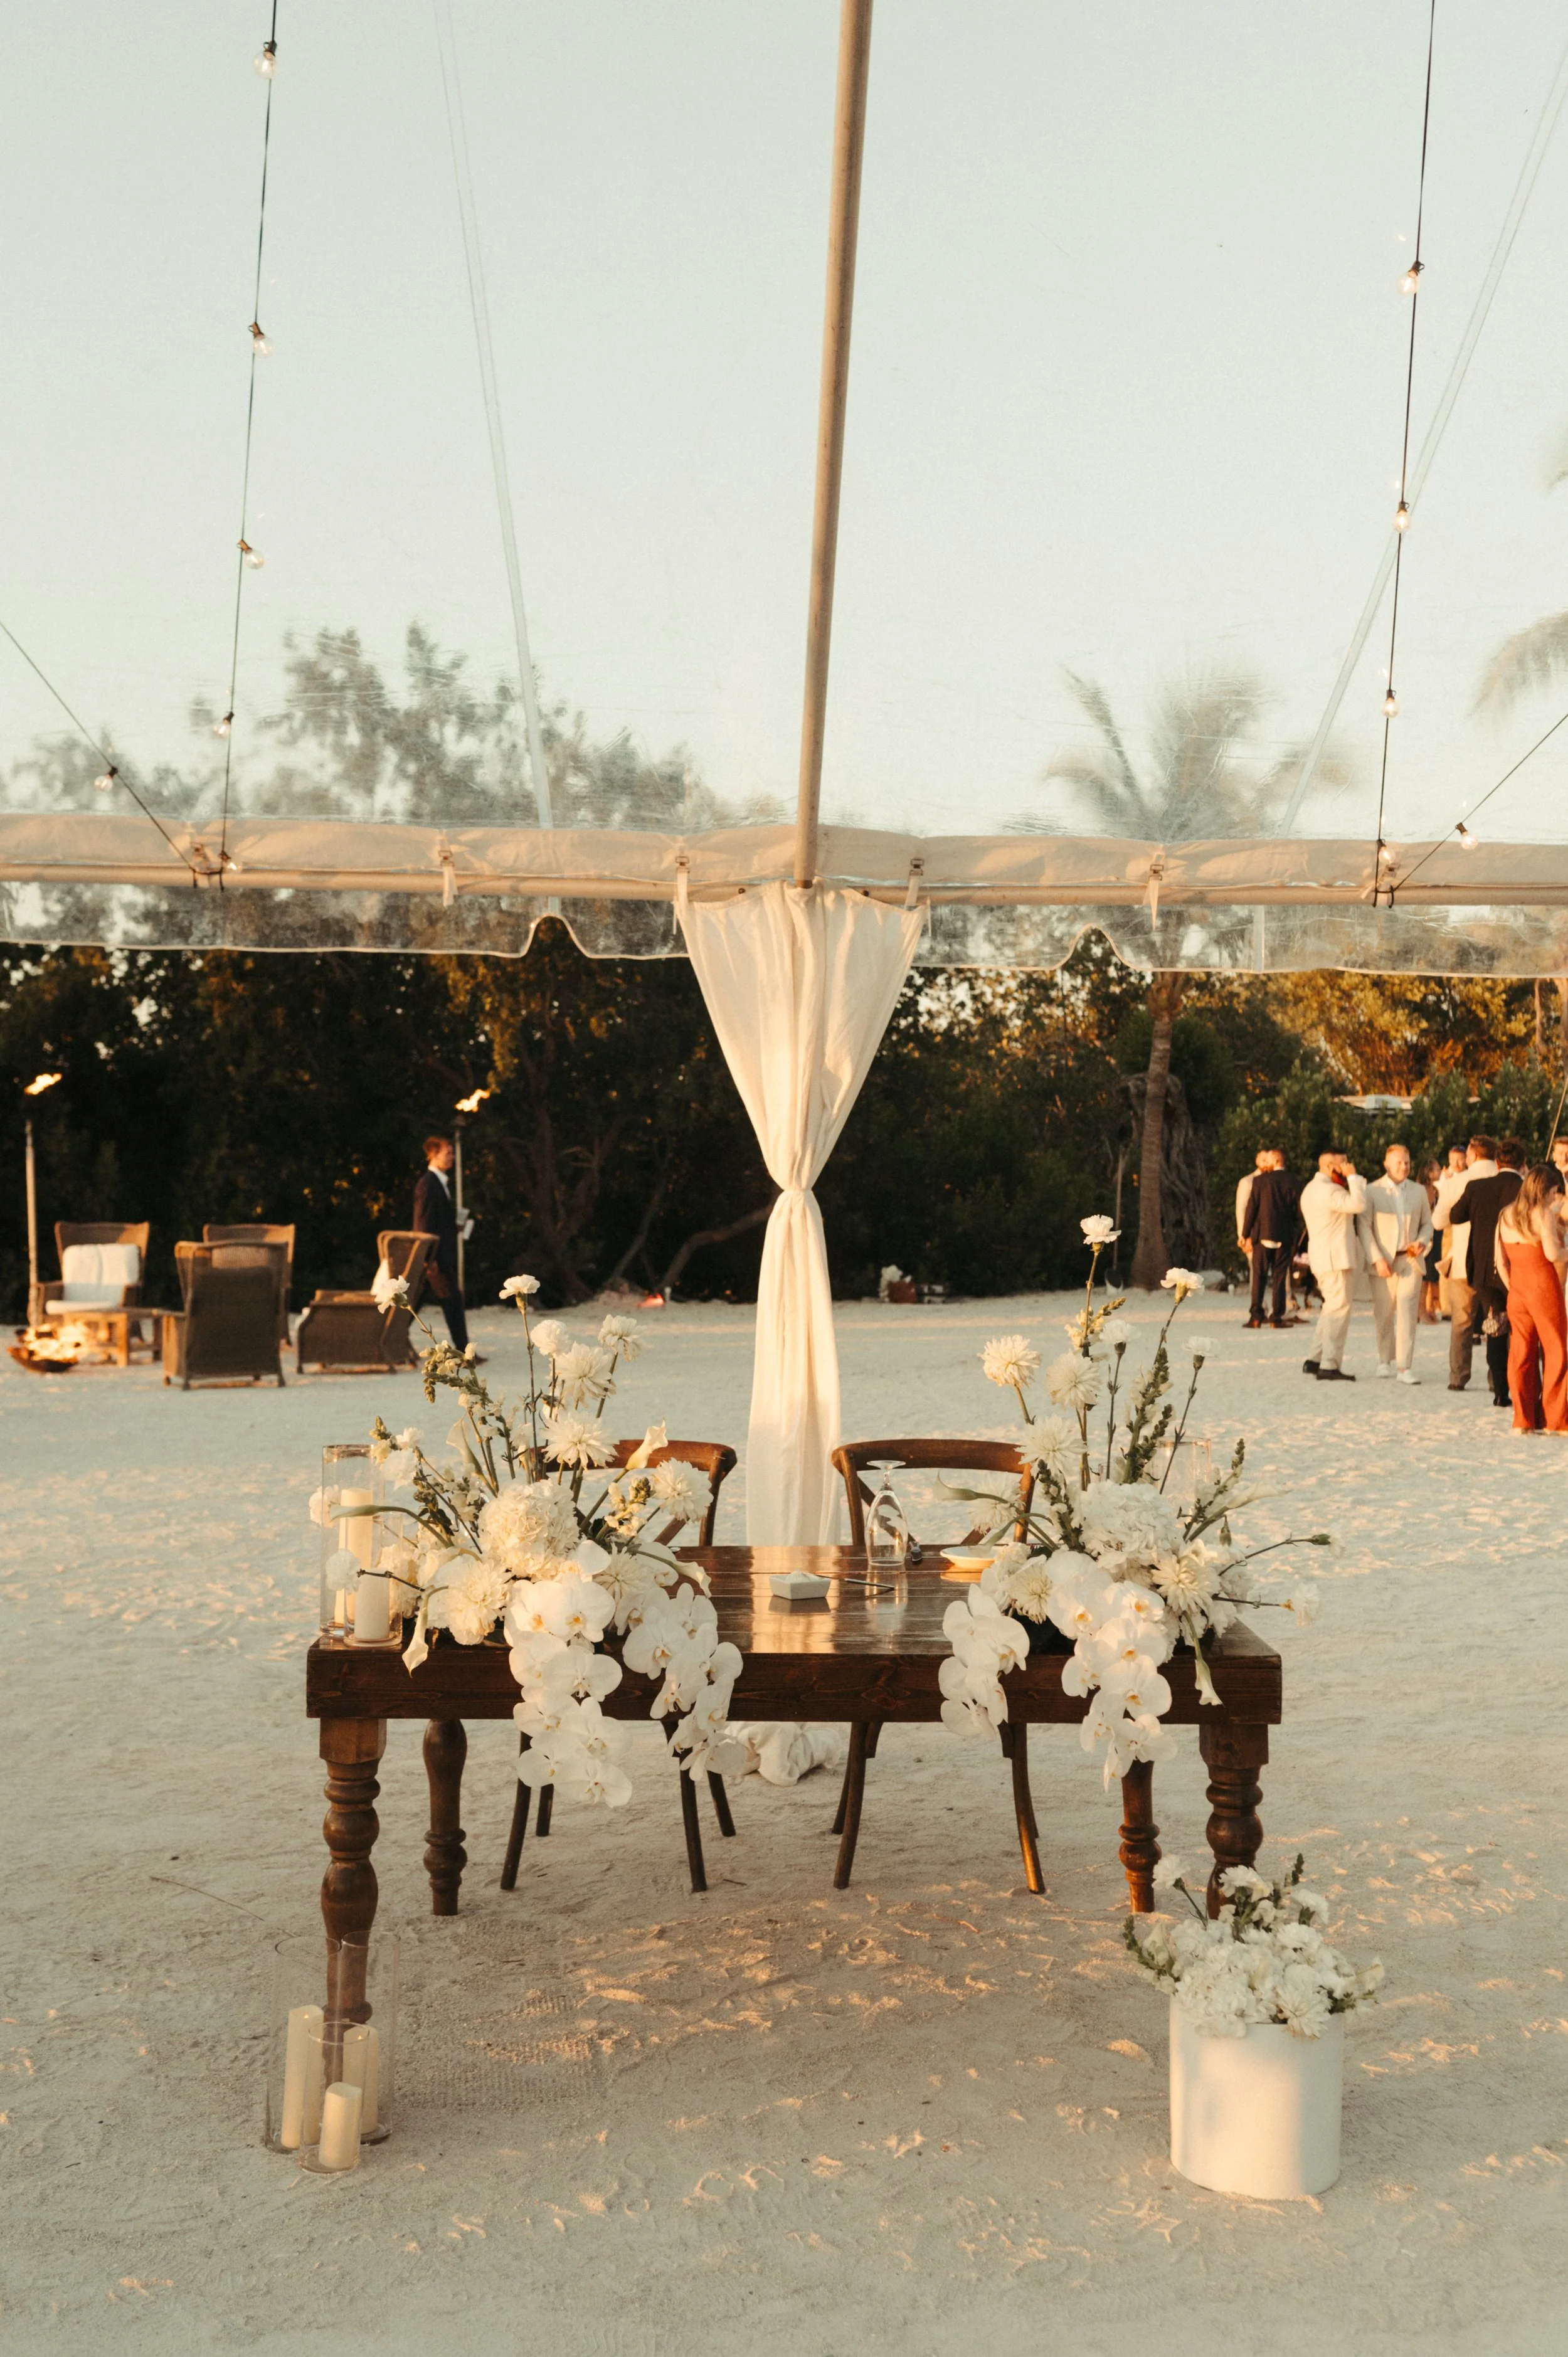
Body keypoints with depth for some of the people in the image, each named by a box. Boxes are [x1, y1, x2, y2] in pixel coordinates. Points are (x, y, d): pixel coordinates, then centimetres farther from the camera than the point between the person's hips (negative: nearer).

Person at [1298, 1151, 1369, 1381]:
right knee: (1339, 1310, -9)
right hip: (1336, 1258, -11)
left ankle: (1316, 1359, 20)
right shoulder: (1328, 1190, -17)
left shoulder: (1310, 1189, 17)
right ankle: (1329, 1366, -11)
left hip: (1322, 1257, 11)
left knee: (1332, 1307, 19)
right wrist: (1352, 1177, -15)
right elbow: (1358, 1204, -25)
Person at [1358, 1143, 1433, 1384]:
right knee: (1383, 1314, 6)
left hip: (1410, 1260, 1)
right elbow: (1365, 1227, -4)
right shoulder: (1373, 1191, 0)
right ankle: (1386, 1360, 25)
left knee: (1407, 1313, -9)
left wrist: (1422, 1242, -7)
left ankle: (1404, 1366, -10)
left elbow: (1427, 1224, 15)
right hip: (1383, 1262, -1)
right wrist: (1377, 1259, -13)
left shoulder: (1419, 1191, 10)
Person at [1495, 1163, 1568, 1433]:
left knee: (1521, 1353, 8)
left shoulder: (1506, 1215, 9)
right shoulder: (1543, 1213, -11)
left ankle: (1523, 1419, 8)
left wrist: (1513, 1288, 16)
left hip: (1516, 1289, 6)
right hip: (1544, 1287, -6)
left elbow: (1501, 1262, 10)